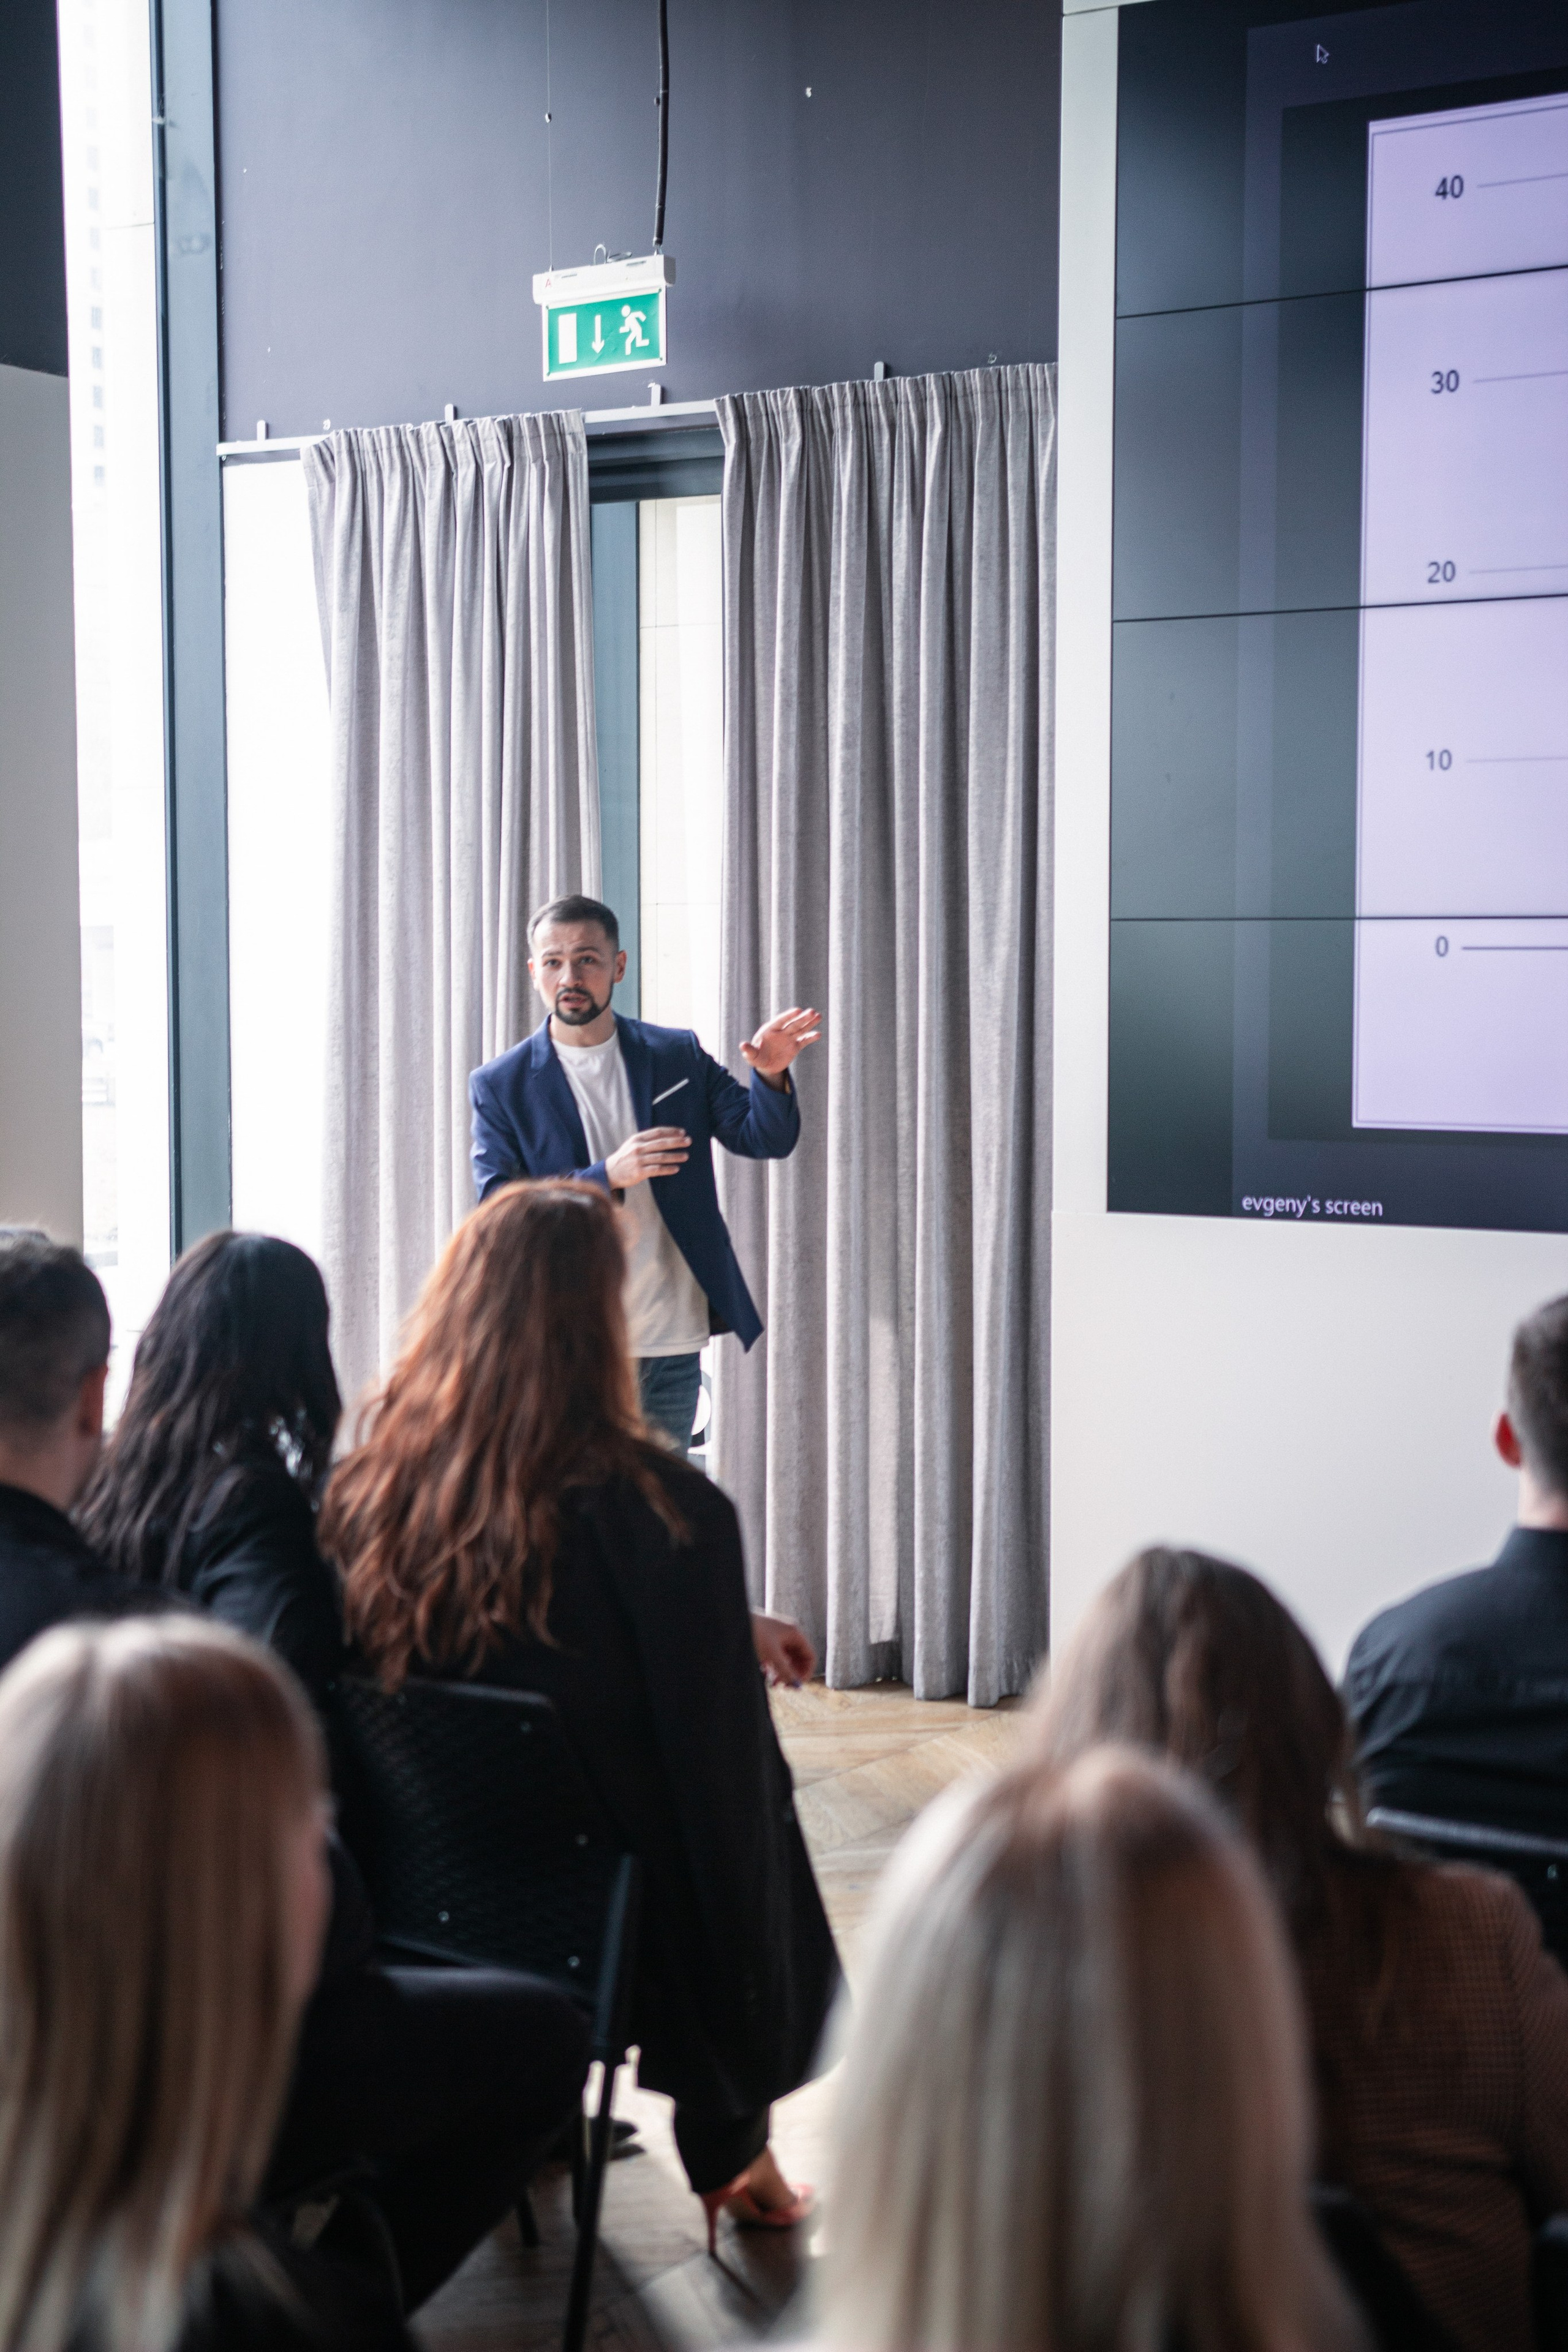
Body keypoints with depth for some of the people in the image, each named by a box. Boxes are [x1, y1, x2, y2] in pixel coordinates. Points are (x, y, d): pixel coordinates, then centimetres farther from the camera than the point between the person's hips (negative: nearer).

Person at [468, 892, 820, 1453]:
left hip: (671, 1349, 2)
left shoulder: (679, 1056, 7)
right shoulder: (500, 1085, -1)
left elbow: (766, 1139, 2)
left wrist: (771, 1076, -21)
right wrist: (607, 1176, -22)